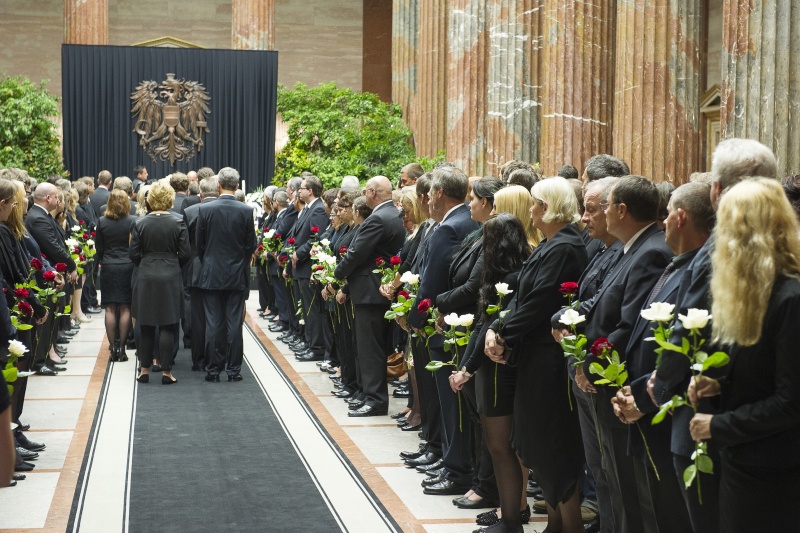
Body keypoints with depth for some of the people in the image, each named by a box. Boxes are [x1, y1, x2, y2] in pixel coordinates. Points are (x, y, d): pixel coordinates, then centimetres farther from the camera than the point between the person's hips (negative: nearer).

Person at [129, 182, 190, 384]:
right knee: (168, 326, 2)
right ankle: (166, 371, 2)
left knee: (146, 326, 11)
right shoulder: (178, 224, -7)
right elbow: (185, 254, -4)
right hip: (170, 277, -1)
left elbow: (133, 254, -1)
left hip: (146, 277, 2)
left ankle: (145, 369, 14)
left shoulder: (139, 224, -4)